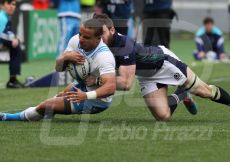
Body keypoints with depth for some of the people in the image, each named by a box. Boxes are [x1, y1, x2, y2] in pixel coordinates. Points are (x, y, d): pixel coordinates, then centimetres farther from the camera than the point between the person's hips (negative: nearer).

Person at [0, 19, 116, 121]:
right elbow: (58, 68, -9)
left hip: (97, 101, -6)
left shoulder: (104, 57, -36)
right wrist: (66, 57, -33)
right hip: (85, 85, 6)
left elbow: (111, 87, -46)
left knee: (46, 106, -5)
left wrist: (86, 96, -62)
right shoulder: (76, 41, -14)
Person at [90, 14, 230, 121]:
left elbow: (126, 83, -42)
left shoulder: (124, 46, -39)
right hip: (146, 77, 6)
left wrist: (97, 80, -45)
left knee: (203, 91, 3)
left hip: (163, 61, -6)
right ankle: (180, 97, 26)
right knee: (163, 116, -5)